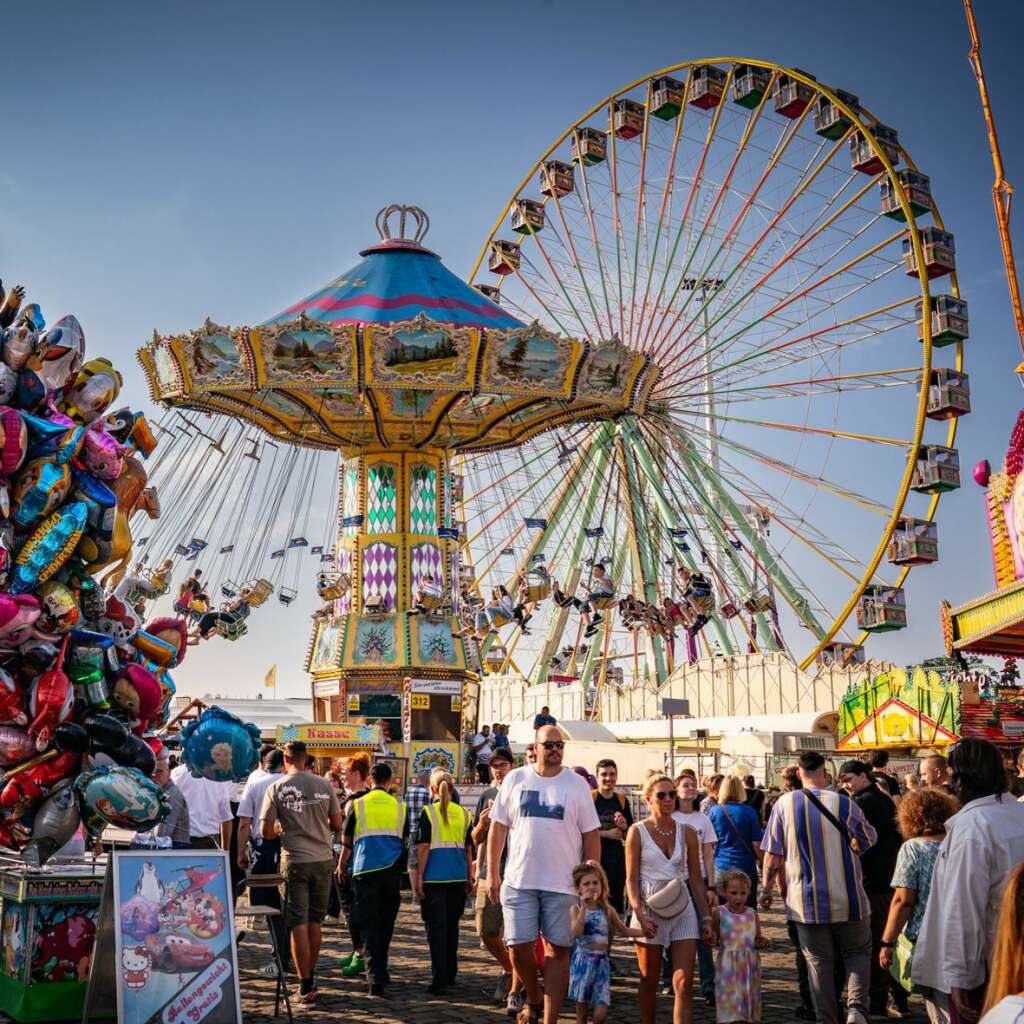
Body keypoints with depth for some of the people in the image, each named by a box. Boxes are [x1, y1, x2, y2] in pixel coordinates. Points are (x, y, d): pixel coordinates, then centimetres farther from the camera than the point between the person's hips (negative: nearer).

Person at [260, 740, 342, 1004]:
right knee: (315, 921, 15)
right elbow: (337, 824, 6)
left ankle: (306, 985, 2)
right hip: (323, 859, 2)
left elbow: (266, 832, -5)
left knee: (298, 923, 2)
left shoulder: (276, 788, -4)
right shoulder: (324, 785, 0)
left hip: (295, 861, -2)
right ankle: (311, 975, 27)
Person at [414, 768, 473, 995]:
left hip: (434, 877, -4)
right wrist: (469, 878, 16)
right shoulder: (463, 814, 6)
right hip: (458, 878, 4)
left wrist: (419, 877, -5)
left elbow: (424, 847, -10)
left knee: (436, 928, 0)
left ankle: (439, 981, -5)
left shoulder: (428, 812, -6)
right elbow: (468, 849, 9)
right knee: (451, 926, 17)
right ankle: (450, 974, 26)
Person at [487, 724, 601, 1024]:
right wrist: (492, 874, 5)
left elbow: (591, 835, 3)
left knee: (557, 949, 2)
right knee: (518, 946, 1)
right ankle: (533, 999, 28)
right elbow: (498, 827, 8)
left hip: (563, 883, -1)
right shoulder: (515, 779, 4)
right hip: (519, 880, 1)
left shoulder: (577, 784, 2)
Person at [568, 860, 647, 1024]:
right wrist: (584, 906, -23)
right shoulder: (576, 909, -3)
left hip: (602, 961, 2)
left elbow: (624, 930, 17)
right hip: (583, 960, -2)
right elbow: (576, 932, -19)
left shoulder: (608, 909, 7)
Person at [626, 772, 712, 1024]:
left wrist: (706, 917, 7)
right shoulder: (638, 831, -2)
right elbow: (631, 879, -5)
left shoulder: (687, 833, 7)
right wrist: (640, 915, -16)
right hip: (650, 910, -2)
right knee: (649, 981, 9)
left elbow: (695, 879, 10)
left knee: (684, 984, -6)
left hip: (683, 910, 2)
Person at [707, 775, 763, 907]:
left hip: (720, 866, 1)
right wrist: (761, 861, 11)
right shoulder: (749, 812, -5)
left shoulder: (714, 811, -1)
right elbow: (756, 844, -5)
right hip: (746, 866, -1)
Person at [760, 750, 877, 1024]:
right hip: (847, 898, -1)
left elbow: (772, 857, -2)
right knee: (858, 952, 16)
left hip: (806, 901, 1)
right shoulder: (844, 803, -8)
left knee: (818, 963, 12)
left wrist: (767, 890, 11)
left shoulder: (784, 804, -5)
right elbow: (869, 841, 8)